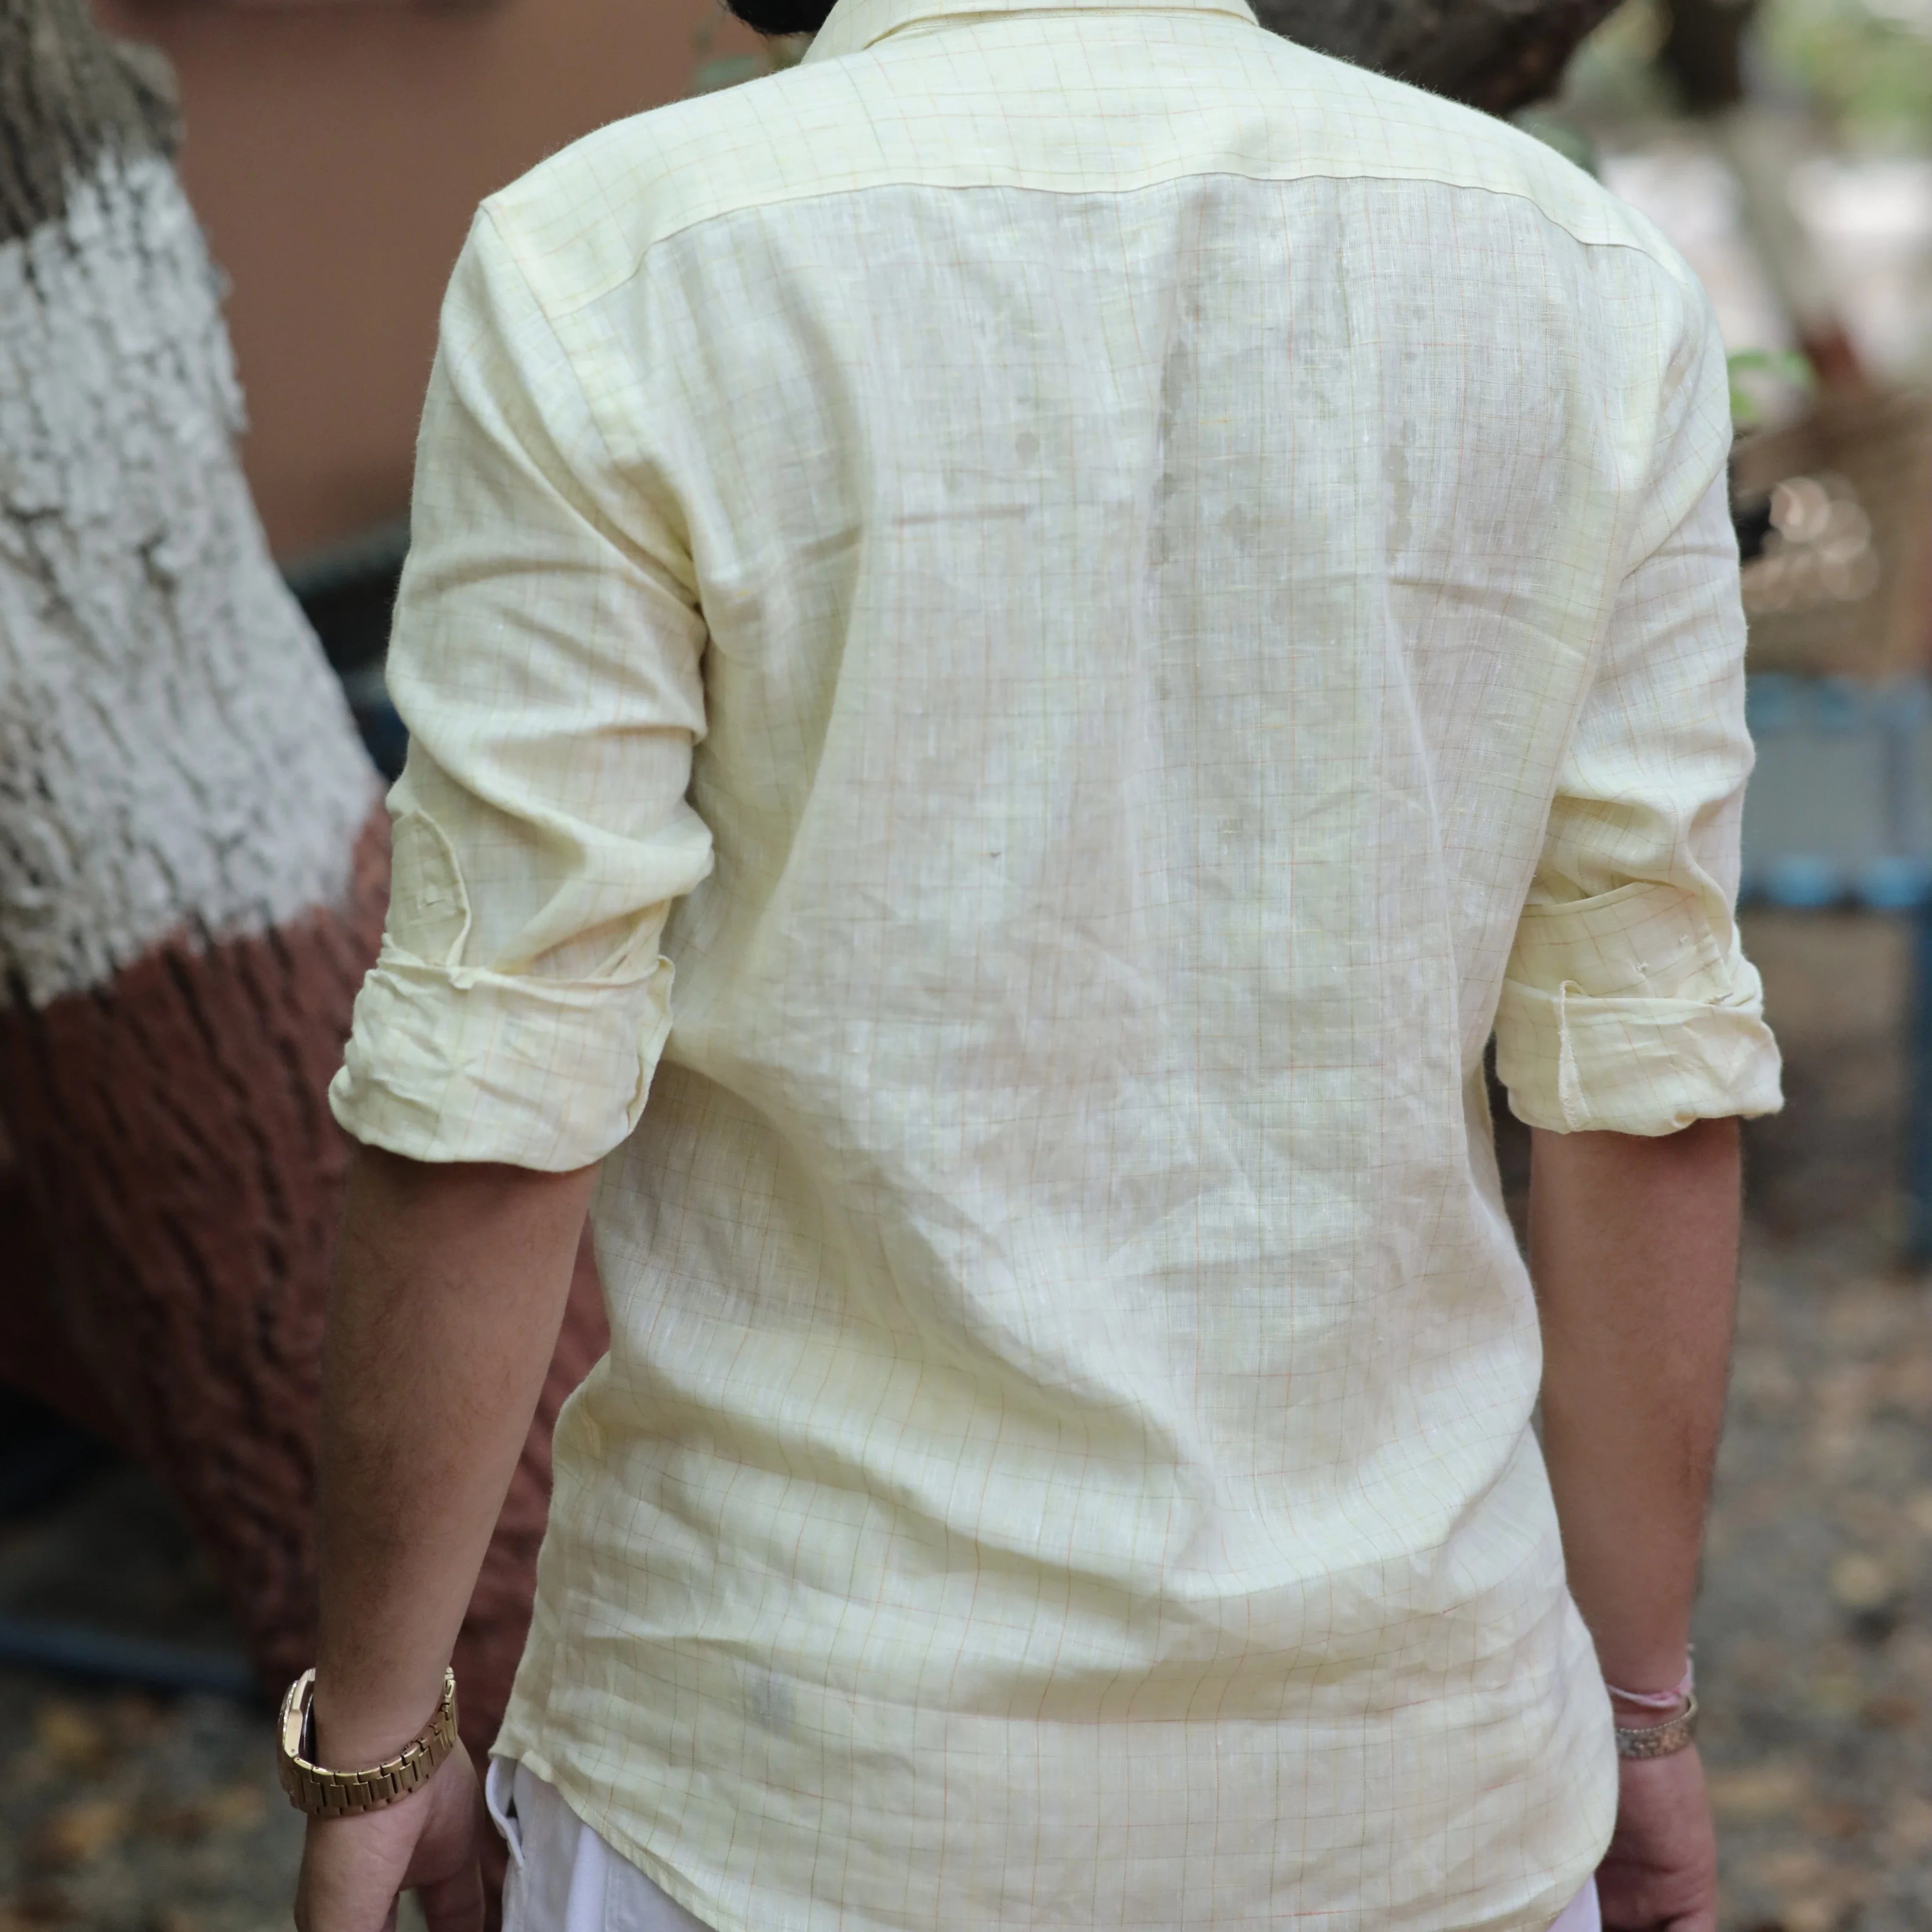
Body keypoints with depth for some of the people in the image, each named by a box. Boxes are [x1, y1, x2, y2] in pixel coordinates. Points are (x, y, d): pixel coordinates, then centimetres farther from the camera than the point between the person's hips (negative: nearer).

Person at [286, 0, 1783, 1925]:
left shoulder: (607, 266, -13)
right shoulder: (1589, 277, -4)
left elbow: (491, 1108, -14)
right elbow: (1647, 1081, -2)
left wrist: (363, 1738, -1)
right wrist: (1644, 1706, 9)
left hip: (802, 1775, -2)